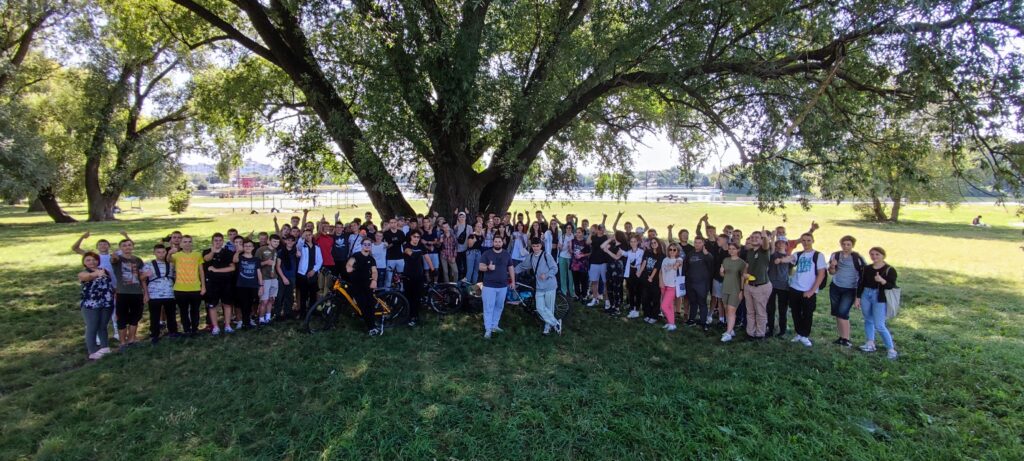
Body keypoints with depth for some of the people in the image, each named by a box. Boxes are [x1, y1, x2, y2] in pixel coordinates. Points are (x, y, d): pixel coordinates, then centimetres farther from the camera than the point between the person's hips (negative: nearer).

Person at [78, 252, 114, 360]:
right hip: (91, 305, -4)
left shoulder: (105, 271, 9)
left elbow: (111, 284, 20)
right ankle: (93, 352, 6)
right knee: (92, 328, 0)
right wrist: (97, 273, -55)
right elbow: (88, 276, -33)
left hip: (107, 304, 4)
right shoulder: (83, 273, -7)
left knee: (103, 326, 16)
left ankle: (104, 347, 27)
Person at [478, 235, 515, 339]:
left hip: (503, 285, 4)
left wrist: (513, 281, 8)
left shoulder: (506, 254, 7)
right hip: (489, 285, -4)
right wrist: (488, 267, -31)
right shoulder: (486, 253, -4)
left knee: (499, 306, 12)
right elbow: (481, 267, -10)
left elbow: (511, 268, 13)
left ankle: (494, 325, 25)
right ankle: (488, 329, 1)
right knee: (488, 307, -3)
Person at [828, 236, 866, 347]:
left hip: (850, 289, -4)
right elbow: (832, 273, 4)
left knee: (842, 313, -13)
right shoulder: (835, 255, 2)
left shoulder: (857, 258, -9)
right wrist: (832, 266, -18)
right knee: (837, 313, 8)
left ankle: (846, 339, -2)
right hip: (835, 288, 4)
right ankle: (841, 337, 20)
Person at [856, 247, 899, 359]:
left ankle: (891, 349, 3)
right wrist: (858, 298, 9)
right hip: (865, 295, 5)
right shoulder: (867, 268, 8)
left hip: (880, 298, -5)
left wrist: (882, 280, -30)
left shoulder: (889, 270, -6)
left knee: (879, 325, -7)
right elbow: (861, 283, 12)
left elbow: (892, 286, -11)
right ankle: (870, 344, 22)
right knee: (868, 320, 12)